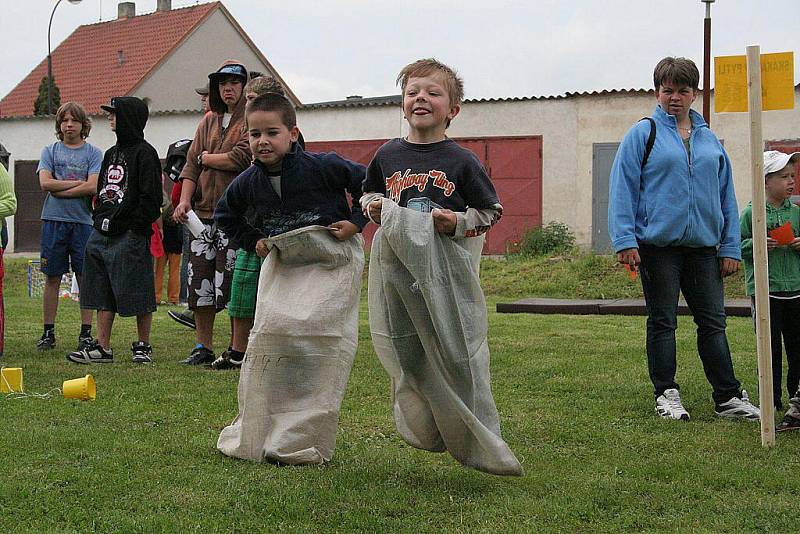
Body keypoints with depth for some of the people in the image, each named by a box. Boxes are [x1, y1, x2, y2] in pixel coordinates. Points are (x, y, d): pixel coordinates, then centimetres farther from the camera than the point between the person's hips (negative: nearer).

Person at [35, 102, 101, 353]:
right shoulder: (50, 151, 11)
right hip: (53, 219, 1)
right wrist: (78, 183, -6)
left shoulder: (93, 153, 5)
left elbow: (93, 187, -9)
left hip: (83, 221, -1)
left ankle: (86, 332, 6)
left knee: (85, 277, 1)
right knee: (52, 278, 4)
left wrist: (59, 190, -7)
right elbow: (45, 182, -3)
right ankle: (48, 332, 10)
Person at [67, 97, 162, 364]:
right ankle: (102, 347, 11)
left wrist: (136, 227, -16)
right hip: (103, 232, 9)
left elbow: (150, 197, -13)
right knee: (102, 293, 7)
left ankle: (143, 346, 9)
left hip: (131, 234, -9)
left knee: (138, 293, -2)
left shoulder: (144, 153, -7)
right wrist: (99, 219, 12)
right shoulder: (111, 153, 19)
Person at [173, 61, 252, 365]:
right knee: (199, 281, 8)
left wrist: (207, 158, 0)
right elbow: (192, 164, 15)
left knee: (232, 285, -6)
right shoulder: (209, 121, 18)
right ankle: (203, 348, 18)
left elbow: (242, 158, -16)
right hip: (203, 212, 7)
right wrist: (184, 200, 1)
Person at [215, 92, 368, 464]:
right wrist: (252, 241, 10)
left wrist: (355, 222, -10)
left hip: (332, 262, -5)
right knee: (269, 334, -3)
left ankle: (304, 441, -9)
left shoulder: (323, 166, -14)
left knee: (318, 335, -14)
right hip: (282, 264, 5)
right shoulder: (248, 182, 0)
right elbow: (225, 215, 20)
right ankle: (256, 434, 9)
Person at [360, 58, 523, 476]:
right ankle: (423, 429, 24)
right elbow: (368, 194, 23)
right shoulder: (387, 156, 7)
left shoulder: (461, 161, -2)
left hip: (448, 269, -3)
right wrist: (374, 207, 1)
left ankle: (477, 439, 6)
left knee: (455, 351, -4)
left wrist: (458, 221, -14)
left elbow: (491, 212, 3)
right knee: (405, 352, 7)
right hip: (398, 264, 3)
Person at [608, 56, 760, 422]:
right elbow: (623, 188, -5)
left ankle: (728, 397, 12)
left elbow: (726, 196, 14)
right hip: (658, 245, -4)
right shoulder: (642, 134, 0)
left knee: (713, 322, 6)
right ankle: (666, 395, 14)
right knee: (662, 322, 5)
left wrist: (730, 247, 8)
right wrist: (625, 240, -13)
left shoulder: (710, 140, 13)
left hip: (703, 246, 4)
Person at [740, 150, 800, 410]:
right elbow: (737, 245, -2)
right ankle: (772, 399, 8)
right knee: (770, 347, 0)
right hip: (764, 289, -4)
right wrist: (757, 244, -18)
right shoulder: (751, 212, -3)